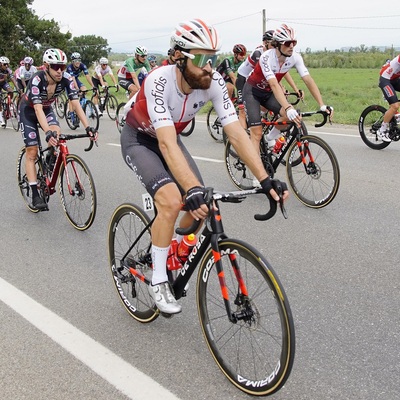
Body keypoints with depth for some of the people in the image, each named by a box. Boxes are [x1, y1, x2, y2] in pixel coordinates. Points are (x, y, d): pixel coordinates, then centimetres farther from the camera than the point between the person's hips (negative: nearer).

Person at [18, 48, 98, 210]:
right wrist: (48, 132, -56)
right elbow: (38, 109, -42)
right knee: (32, 152, -7)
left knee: (57, 135, -27)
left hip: (47, 109, 3)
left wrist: (88, 127, -41)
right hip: (28, 111, -3)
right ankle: (35, 195, -2)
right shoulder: (37, 80, -34)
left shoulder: (66, 79, -24)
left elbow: (76, 104, -28)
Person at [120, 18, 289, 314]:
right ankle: (158, 281, -9)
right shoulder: (159, 82, -36)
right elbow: (167, 144, -45)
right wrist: (193, 189, -58)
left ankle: (174, 254, 22)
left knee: (201, 207, -9)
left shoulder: (214, 82, -23)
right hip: (139, 140, -5)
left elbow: (236, 133, -27)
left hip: (170, 139, 5)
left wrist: (266, 180, -36)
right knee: (172, 201, -28)